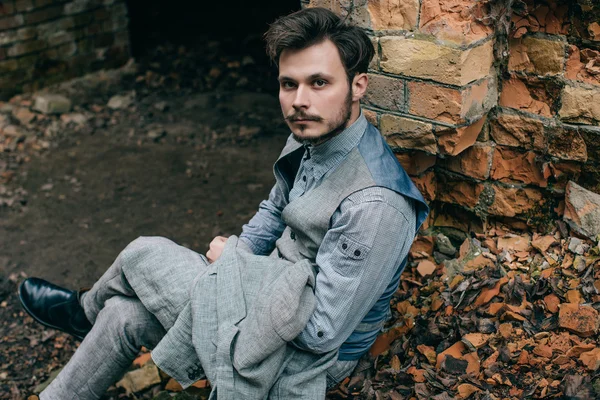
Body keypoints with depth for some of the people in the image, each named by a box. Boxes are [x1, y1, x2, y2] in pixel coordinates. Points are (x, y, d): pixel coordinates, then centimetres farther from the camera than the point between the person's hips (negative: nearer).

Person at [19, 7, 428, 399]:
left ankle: (88, 309, 23)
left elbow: (321, 333, -29)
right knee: (126, 316, 0)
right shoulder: (310, 136, -4)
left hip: (311, 356, -8)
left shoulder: (374, 206, -33)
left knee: (144, 255, -9)